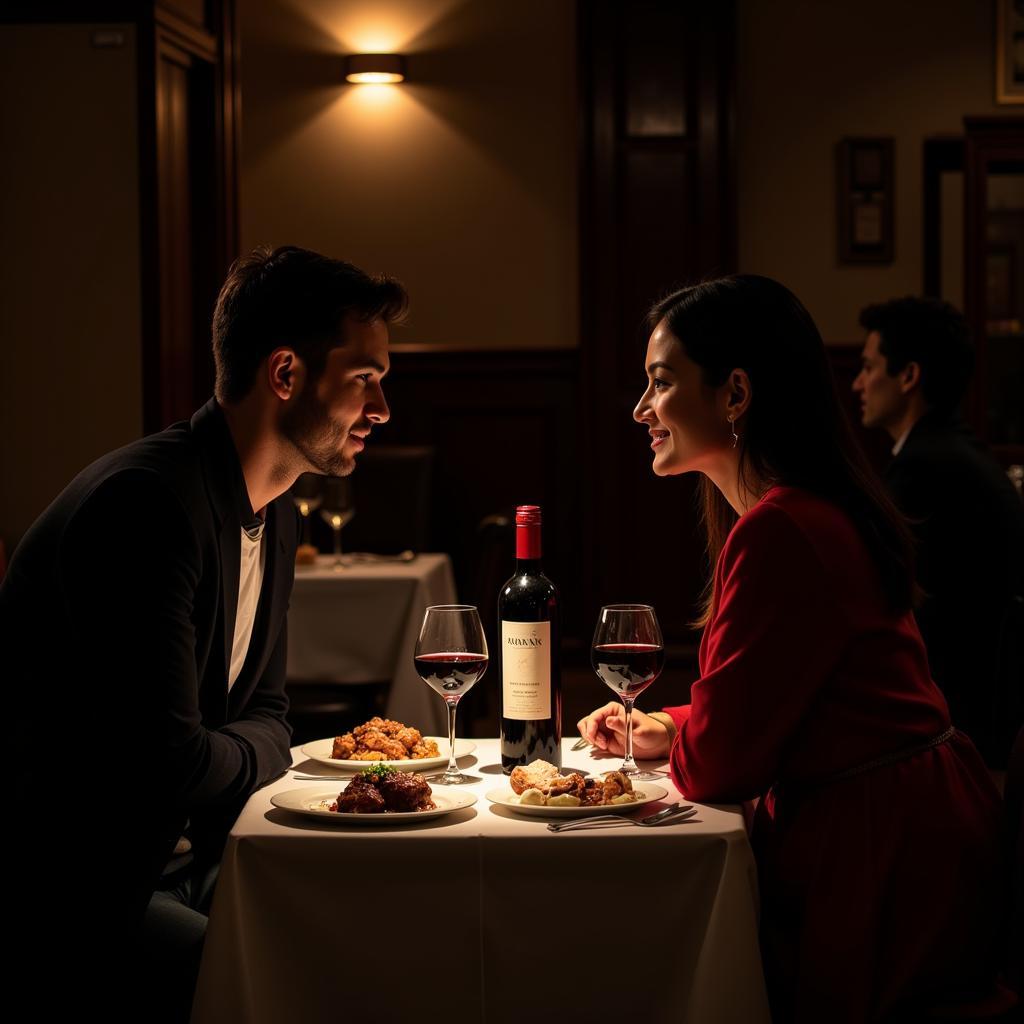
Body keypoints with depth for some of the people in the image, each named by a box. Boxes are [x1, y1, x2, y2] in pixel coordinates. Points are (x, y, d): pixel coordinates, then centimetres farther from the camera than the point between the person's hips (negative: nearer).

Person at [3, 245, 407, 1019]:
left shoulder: (274, 516, 12)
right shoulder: (145, 504, -21)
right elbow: (164, 765, -25)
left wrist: (227, 754, -5)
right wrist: (258, 754, -3)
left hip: (186, 862, 9)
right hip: (69, 892, -9)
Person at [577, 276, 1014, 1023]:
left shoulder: (778, 533, -23)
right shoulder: (817, 508, 11)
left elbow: (718, 763, -19)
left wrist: (659, 742, 2)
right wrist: (663, 730, 9)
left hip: (882, 856, -10)